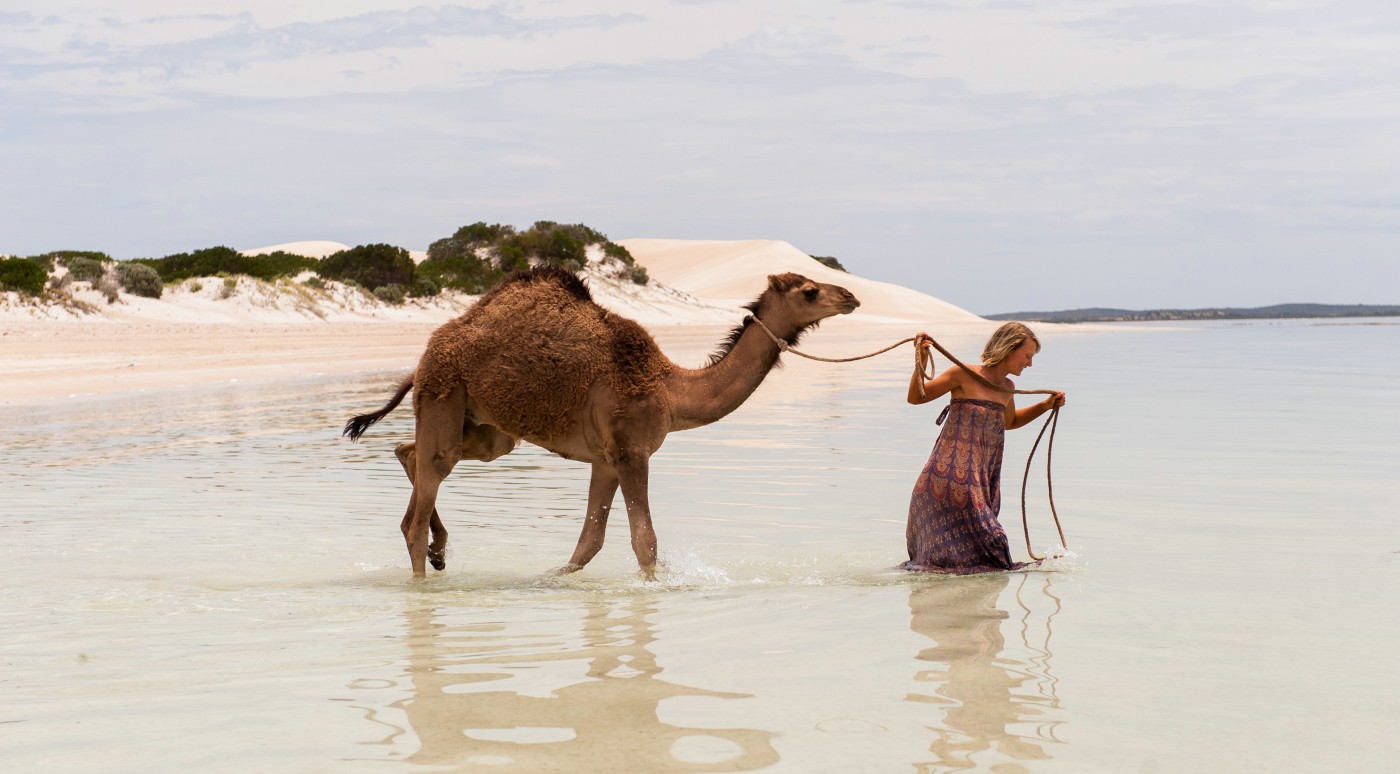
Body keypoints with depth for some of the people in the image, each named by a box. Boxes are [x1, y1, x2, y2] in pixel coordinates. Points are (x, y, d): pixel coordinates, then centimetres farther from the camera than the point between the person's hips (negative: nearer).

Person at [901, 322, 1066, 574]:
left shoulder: (1007, 388, 15)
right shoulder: (965, 374, -4)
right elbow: (916, 397, 2)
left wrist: (1045, 406, 28)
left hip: (982, 481, 7)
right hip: (950, 478, -7)